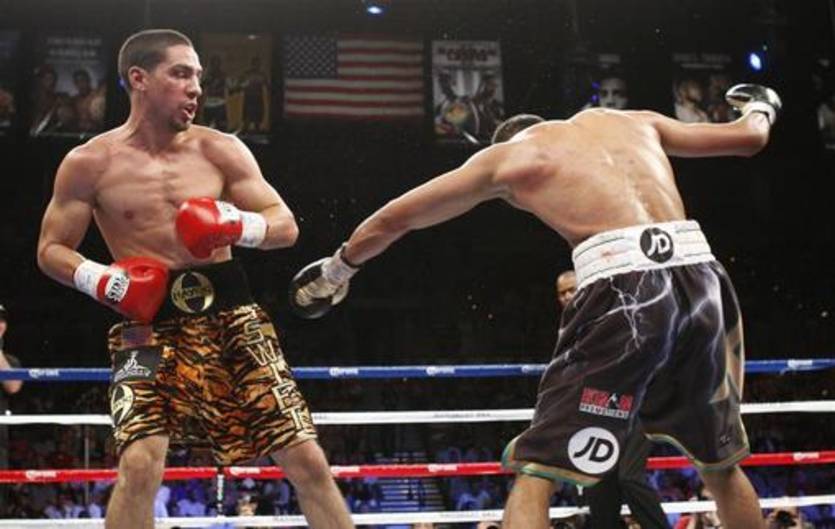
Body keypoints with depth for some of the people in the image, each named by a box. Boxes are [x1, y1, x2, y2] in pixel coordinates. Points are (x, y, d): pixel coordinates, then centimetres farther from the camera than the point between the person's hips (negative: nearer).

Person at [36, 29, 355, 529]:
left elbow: (287, 225, 4)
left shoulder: (220, 149, 4)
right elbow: (51, 249, 7)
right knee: (140, 465, -19)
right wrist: (100, 279, -14)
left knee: (307, 459, -2)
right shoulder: (90, 163, 1)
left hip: (229, 310, 2)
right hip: (149, 321, -2)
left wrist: (238, 225, -18)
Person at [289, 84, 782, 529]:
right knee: (722, 464, 25)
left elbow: (393, 219, 26)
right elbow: (749, 138, 37)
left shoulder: (505, 156, 19)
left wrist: (336, 270, 44)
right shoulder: (634, 120, 28)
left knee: (535, 472, 3)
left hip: (626, 287, -5)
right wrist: (760, 109, 62)